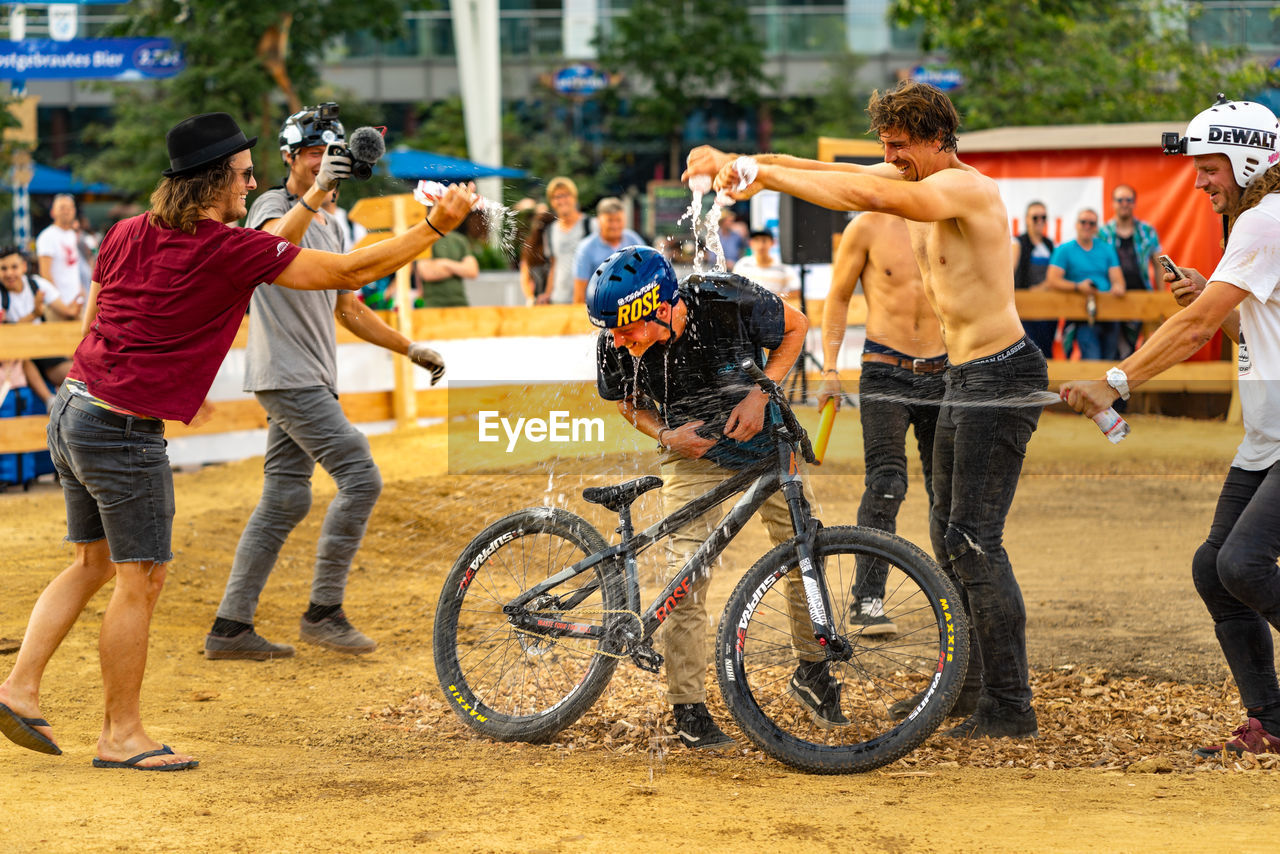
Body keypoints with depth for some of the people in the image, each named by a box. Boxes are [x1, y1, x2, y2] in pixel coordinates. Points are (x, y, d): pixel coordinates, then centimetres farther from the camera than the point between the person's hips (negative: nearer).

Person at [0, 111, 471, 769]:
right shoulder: (232, 250, -13)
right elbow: (350, 272, -11)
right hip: (126, 430, -8)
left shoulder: (127, 233, 8)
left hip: (72, 410, 8)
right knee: (140, 579, 2)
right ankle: (121, 734, 9)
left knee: (92, 562, 20)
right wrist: (435, 226, -3)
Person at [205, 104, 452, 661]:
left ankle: (230, 629, 8)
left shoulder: (331, 226, 20)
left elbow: (347, 308, 28)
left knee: (285, 500, 7)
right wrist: (314, 195, -48)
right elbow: (276, 243, -34)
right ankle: (324, 612, -8)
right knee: (361, 477, -14)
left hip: (312, 379, 9)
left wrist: (409, 347, 29)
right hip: (287, 377, -9)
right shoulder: (274, 205, -7)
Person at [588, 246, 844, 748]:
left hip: (762, 439, 0)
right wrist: (666, 436, -20)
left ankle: (812, 672, 28)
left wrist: (760, 394, -21)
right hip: (692, 452, 0)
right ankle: (689, 710, -3)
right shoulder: (615, 347, -24)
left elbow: (795, 327, -11)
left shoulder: (728, 303, -31)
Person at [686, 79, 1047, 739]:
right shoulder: (915, 180, 9)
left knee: (975, 541, -11)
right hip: (963, 379, 10)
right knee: (949, 536, 16)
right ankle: (967, 681, 28)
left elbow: (867, 196, -34)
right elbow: (823, 173, 3)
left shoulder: (964, 187, -19)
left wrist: (766, 175, -30)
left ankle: (1010, 708, -8)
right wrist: (743, 163, -13)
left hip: (1002, 379, -10)